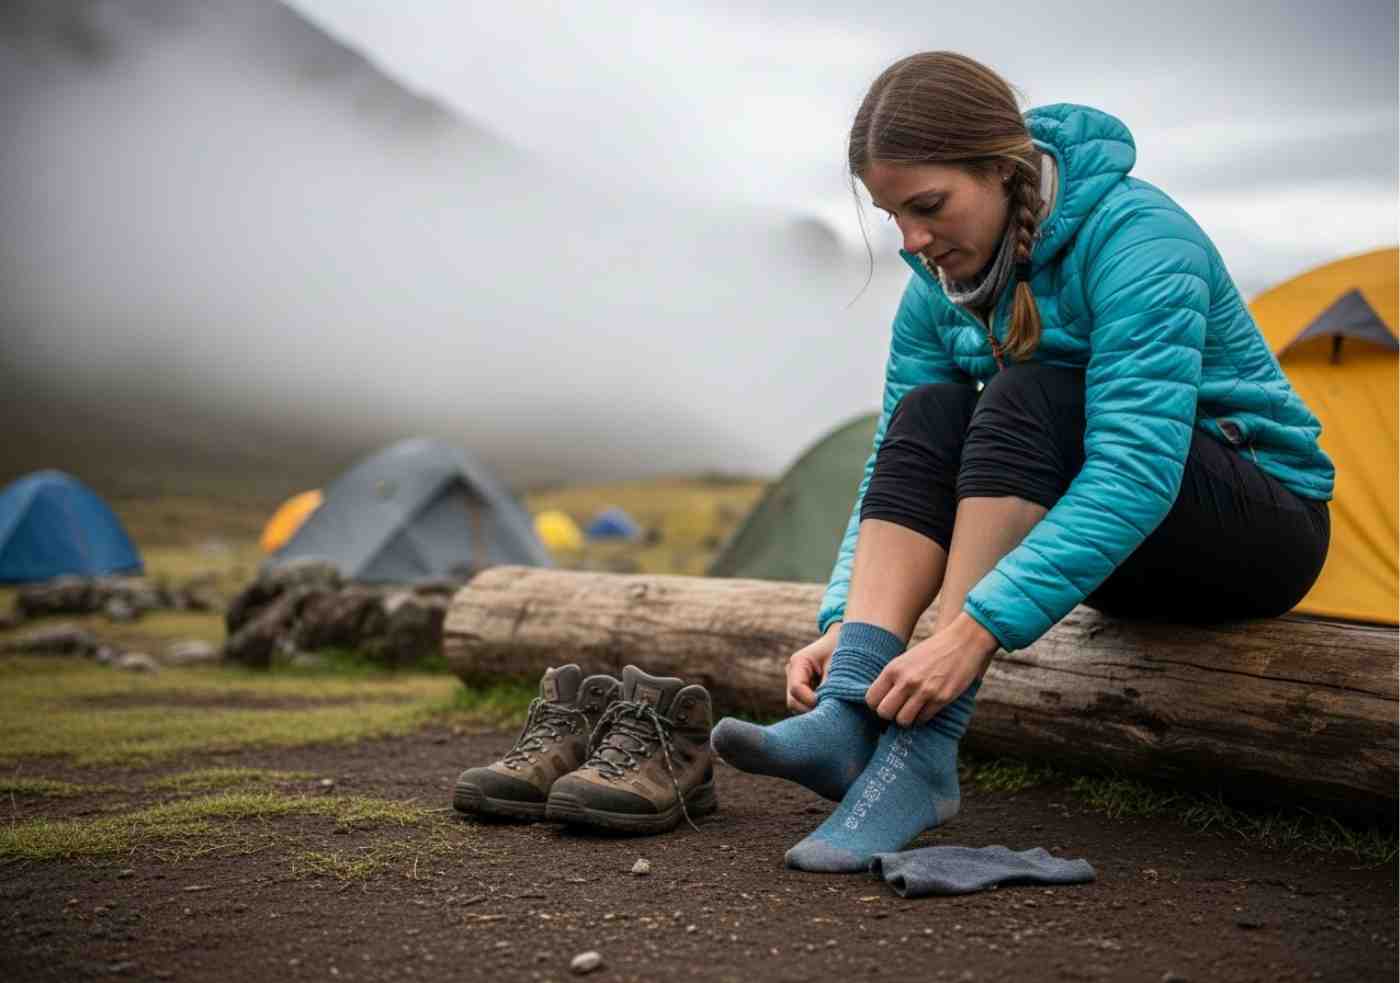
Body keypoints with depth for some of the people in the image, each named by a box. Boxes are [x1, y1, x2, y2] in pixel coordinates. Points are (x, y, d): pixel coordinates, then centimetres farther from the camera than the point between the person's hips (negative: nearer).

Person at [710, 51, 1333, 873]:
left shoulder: (1137, 237, -24)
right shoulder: (939, 289, -3)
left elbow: (1138, 471, -35)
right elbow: (892, 468, -3)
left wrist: (978, 628, -41)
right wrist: (840, 624, -19)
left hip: (1264, 523, -6)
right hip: (1120, 555, 6)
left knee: (1024, 399, -31)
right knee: (929, 412, -19)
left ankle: (922, 753, -35)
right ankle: (846, 715, -33)